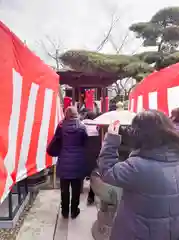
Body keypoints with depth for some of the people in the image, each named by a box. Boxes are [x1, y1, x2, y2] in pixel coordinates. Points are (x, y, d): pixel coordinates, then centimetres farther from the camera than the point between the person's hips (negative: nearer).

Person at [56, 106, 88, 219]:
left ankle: (65, 211, 25)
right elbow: (85, 142, 0)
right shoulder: (82, 127, -9)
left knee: (64, 188, 14)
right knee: (76, 188, 13)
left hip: (64, 161, 1)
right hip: (78, 161, 0)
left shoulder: (61, 126, -7)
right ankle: (74, 211, 24)